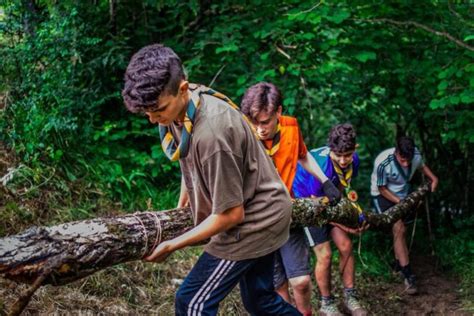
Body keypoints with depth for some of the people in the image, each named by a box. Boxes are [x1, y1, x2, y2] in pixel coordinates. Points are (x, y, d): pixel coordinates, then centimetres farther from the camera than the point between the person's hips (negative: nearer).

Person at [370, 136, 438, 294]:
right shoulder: (383, 163, -35)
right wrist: (401, 203, -24)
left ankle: (399, 263, 33)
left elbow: (422, 166, 4)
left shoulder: (416, 154, -22)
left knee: (401, 229, 10)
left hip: (403, 194, 5)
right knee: (398, 229, -17)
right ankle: (408, 275, -14)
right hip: (383, 196, -5)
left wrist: (433, 178, -10)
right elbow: (382, 189, -20)